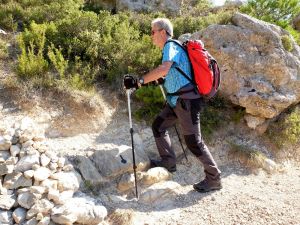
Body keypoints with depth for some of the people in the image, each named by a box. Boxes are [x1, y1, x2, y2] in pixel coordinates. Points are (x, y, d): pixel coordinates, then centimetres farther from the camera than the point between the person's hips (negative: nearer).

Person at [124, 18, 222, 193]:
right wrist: (154, 80, 25)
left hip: (186, 100, -10)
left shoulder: (171, 46, -11)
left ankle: (214, 179, 6)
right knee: (158, 126, 14)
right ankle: (168, 161, 23)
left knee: (194, 141, -6)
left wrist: (139, 82, -29)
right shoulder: (170, 48, 18)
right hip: (176, 100, 10)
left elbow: (164, 69, -30)